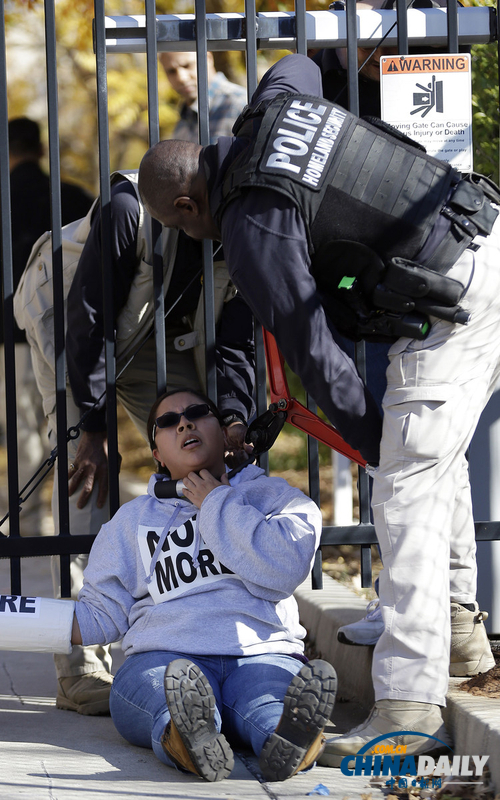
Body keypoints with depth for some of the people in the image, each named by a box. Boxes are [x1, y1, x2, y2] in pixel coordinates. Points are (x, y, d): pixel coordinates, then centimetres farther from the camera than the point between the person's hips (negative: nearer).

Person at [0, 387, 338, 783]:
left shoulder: (273, 496, 21)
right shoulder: (134, 519, 28)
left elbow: (283, 570, -1)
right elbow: (101, 613, 24)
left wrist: (215, 504, 8)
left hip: (264, 653, 0)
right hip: (164, 656, 0)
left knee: (271, 701, -39)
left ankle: (286, 738, -73)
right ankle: (189, 740, -73)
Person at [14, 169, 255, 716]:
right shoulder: (133, 206, -38)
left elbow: (235, 344, -16)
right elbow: (87, 319, -32)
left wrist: (234, 416, -36)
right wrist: (93, 428, -32)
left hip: (158, 331, 6)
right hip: (66, 316, -6)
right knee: (85, 471, -20)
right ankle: (81, 669, -24)